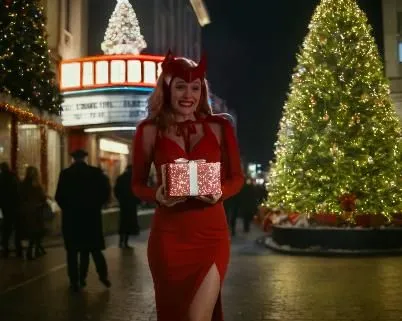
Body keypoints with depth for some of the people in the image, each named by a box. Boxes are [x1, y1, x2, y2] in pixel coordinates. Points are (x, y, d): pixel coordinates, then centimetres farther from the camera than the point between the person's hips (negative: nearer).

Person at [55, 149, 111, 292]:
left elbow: (59, 196, -7)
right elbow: (106, 192, -7)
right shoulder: (95, 172, -3)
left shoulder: (65, 174, -5)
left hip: (71, 217, -1)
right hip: (91, 215, 1)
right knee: (94, 248, 13)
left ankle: (75, 281, 7)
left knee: (72, 251, 7)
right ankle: (103, 275, 8)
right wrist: (96, 205, 7)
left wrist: (67, 208, 10)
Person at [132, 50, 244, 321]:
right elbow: (137, 184, 7)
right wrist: (157, 195, -15)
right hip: (168, 236, 1)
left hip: (210, 235, -1)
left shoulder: (219, 127, 2)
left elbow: (237, 177, 8)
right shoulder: (150, 130, 1)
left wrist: (220, 193, -14)